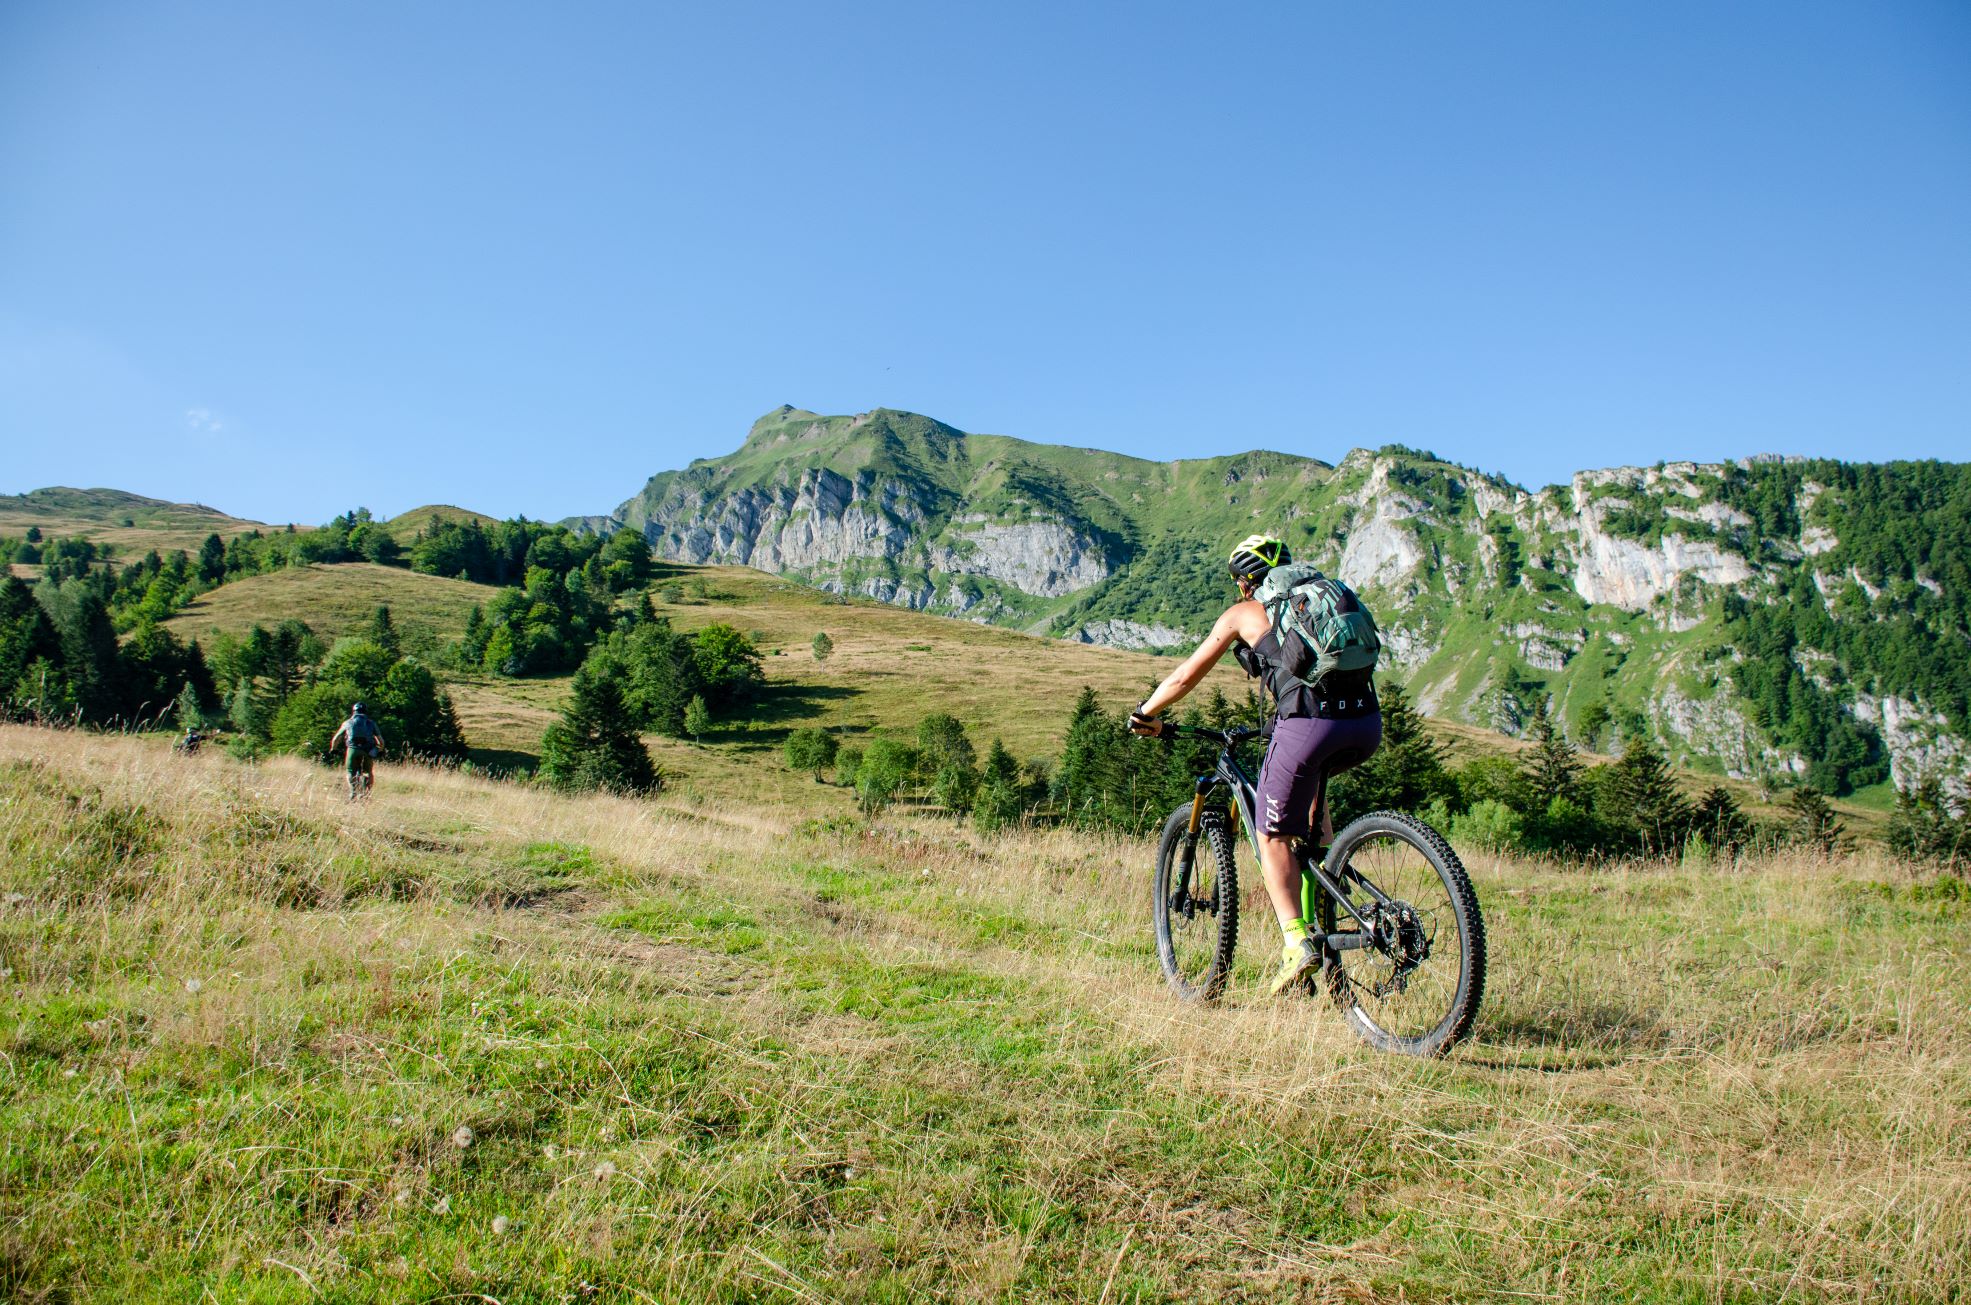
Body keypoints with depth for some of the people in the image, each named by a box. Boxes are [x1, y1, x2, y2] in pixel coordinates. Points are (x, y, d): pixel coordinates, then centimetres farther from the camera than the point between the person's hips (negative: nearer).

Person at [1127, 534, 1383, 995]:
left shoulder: (1244, 613, 15)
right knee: (1311, 773, 36)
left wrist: (1145, 714, 34)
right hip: (1367, 726, 6)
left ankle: (1297, 942, -6)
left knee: (1272, 836, 9)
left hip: (1309, 725, -6)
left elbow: (1186, 676, 19)